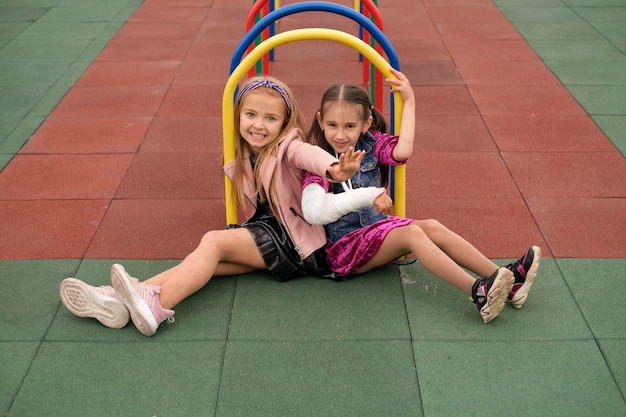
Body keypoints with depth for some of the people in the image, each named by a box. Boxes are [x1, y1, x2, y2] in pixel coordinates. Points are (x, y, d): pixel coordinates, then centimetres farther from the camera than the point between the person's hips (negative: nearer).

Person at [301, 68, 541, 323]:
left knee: (432, 227, -15)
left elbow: (402, 151, -20)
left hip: (377, 229, 6)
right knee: (411, 233, -26)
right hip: (344, 246, -6)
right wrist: (366, 195, -34)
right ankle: (478, 293, -38)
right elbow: (313, 211, -31)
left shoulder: (370, 143, 3)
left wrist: (409, 102, -16)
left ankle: (506, 280, -20)